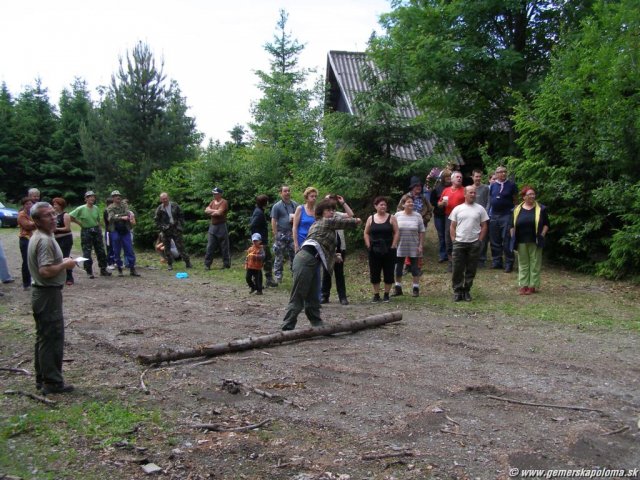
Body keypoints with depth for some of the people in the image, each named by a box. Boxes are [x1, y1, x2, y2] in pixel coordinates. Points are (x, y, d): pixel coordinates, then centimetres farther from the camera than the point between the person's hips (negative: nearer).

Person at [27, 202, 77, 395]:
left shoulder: (37, 237, 12)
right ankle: (52, 382, 5)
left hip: (41, 293, 11)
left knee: (44, 338, 17)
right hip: (48, 294, -11)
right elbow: (46, 271, -30)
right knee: (52, 339, -2)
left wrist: (62, 262, 10)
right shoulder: (45, 241, -21)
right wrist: (65, 264, -16)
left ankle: (42, 379, 26)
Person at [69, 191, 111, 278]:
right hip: (86, 232, -4)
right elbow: (70, 216, -12)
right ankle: (89, 272, 9)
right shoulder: (81, 209, -10)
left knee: (101, 251, 7)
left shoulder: (96, 208, 4)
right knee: (87, 252, 1)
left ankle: (103, 270, 17)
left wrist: (98, 228, 8)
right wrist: (80, 223, -9)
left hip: (96, 231, 4)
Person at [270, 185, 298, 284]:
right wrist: (276, 236, -11)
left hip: (293, 233, 4)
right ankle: (278, 276, 8)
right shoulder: (277, 206, -1)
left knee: (294, 255, 5)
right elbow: (273, 222, -4)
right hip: (281, 234, -3)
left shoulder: (295, 205, 11)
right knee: (279, 257, 1)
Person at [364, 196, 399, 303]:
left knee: (388, 273, 2)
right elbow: (366, 233, 10)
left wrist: (393, 246, -8)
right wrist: (368, 246, 0)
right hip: (374, 250, 2)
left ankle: (386, 294, 14)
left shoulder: (391, 218, 1)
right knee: (374, 273, 3)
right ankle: (376, 295, 13)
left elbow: (397, 232, -1)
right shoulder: (371, 219, 6)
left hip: (388, 250, -1)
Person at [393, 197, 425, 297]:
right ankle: (398, 288, 19)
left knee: (415, 267, 3)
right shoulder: (398, 215, 2)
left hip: (413, 247, -1)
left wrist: (420, 245, -6)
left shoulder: (417, 216, 0)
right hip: (400, 247, 1)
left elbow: (422, 232, 0)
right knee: (398, 266, 7)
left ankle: (416, 289, 12)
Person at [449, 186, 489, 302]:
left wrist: (479, 240, -3)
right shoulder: (457, 209, 6)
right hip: (459, 243, 0)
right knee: (457, 269, 0)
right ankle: (457, 291, 9)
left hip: (474, 243, 0)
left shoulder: (480, 209, 5)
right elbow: (452, 226, 7)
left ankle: (466, 291, 16)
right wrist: (454, 240, -2)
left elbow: (484, 226, 5)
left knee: (471, 269, 6)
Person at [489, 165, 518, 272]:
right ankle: (496, 262, 20)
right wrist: (489, 212, 7)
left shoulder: (511, 185, -2)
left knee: (507, 241, -4)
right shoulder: (492, 185, 8)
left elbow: (515, 200, 2)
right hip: (494, 215, 4)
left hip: (506, 215, -4)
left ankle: (509, 264, 3)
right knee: (495, 240, 10)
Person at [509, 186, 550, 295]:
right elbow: (512, 226, 9)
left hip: (535, 242, -2)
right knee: (523, 264, 8)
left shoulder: (541, 208, 2)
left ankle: (533, 286, 9)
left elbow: (546, 224, 5)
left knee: (535, 264, 2)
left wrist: (542, 235, -6)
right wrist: (513, 239, 4)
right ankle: (523, 285, 15)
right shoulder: (517, 209, 6)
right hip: (521, 242, 2)